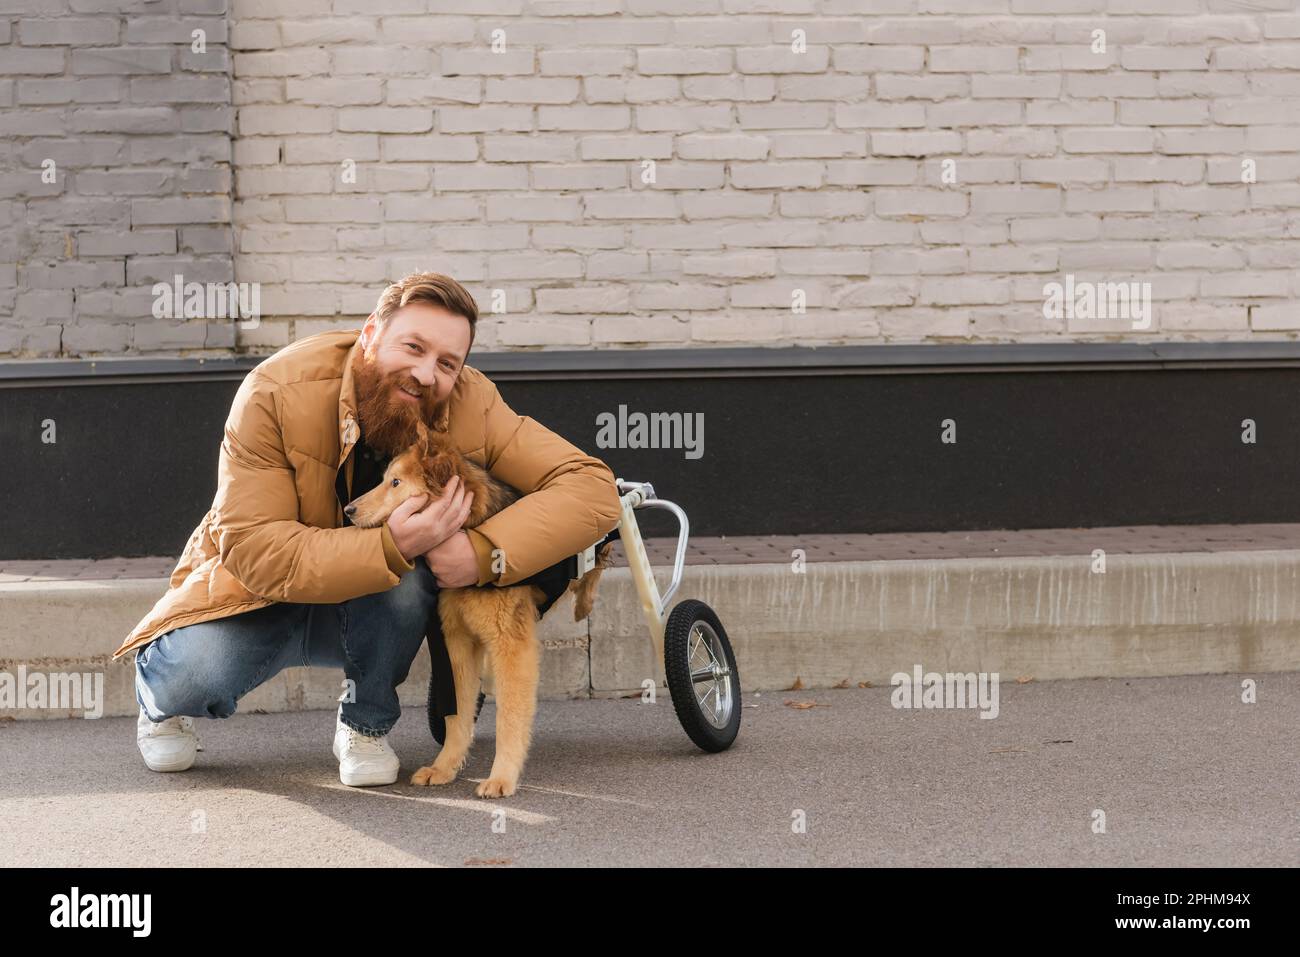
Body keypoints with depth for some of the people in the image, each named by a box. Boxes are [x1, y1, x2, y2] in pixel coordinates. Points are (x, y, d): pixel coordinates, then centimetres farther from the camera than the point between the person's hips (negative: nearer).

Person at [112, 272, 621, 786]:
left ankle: (366, 725, -5)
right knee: (195, 674, -31)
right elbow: (252, 550, -31)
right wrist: (389, 547, -44)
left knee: (407, 578, -33)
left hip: (378, 610, 2)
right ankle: (165, 702, 9)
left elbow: (592, 488, -25)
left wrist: (485, 552, -41)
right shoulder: (278, 392, -27)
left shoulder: (473, 404, -19)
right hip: (260, 592, -2)